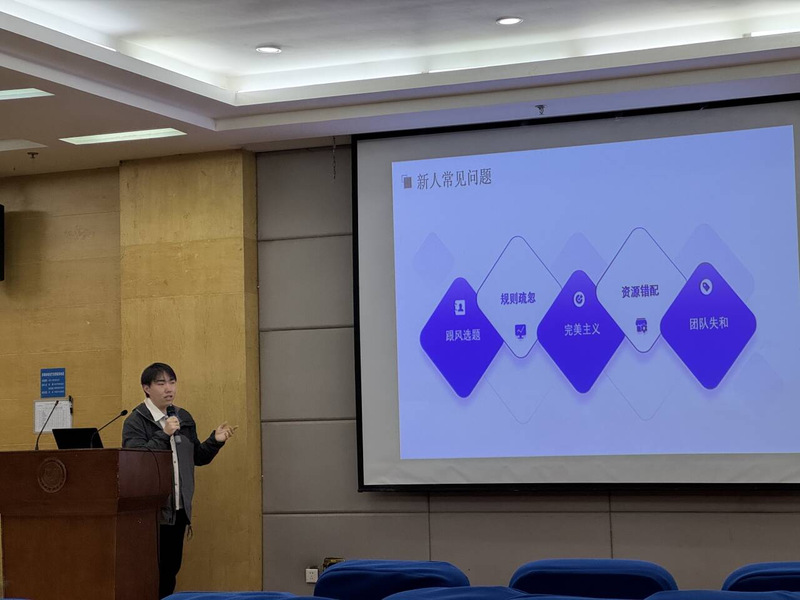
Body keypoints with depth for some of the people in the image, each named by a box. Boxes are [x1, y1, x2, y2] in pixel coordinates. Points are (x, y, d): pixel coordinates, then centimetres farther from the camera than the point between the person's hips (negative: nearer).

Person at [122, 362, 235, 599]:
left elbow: (198, 457, 18)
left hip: (179, 509, 6)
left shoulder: (184, 418, 12)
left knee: (171, 570, 11)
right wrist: (164, 434, -25)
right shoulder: (136, 421, -7)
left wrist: (215, 441, 0)